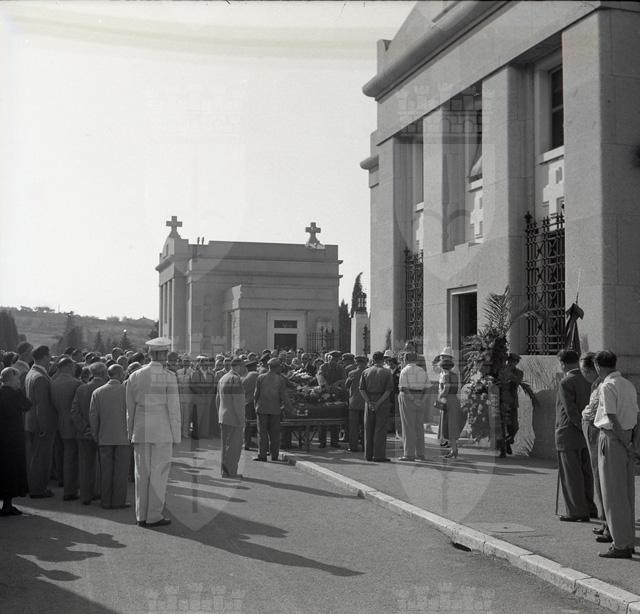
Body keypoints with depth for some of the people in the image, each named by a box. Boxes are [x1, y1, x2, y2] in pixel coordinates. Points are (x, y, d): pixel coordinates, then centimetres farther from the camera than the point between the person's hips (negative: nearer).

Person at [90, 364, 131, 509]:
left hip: (104, 438, 3)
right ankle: (118, 501, 5)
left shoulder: (97, 392, 3)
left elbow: (93, 416, 2)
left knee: (106, 470, 8)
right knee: (121, 470, 4)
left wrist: (95, 437, 9)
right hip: (122, 437, -3)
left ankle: (106, 501, 11)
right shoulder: (126, 390, -6)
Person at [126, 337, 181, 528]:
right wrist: (176, 436, -1)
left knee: (142, 474, 10)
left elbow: (130, 409, 7)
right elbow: (173, 408, -8)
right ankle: (154, 516, 5)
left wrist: (130, 433, 15)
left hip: (141, 432, 4)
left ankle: (141, 516, 15)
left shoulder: (135, 376, 4)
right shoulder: (169, 377, -9)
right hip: (162, 432, -4)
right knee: (159, 474, 2)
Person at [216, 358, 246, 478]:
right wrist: (242, 420, -16)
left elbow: (218, 399, 18)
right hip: (234, 418, -9)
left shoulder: (222, 379, 13)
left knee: (226, 445, 13)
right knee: (235, 445, -3)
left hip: (223, 417, 9)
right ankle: (231, 471, -1)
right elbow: (237, 402, -19)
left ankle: (224, 471, 18)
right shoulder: (236, 379, -15)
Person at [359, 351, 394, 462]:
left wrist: (369, 402, -6)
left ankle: (368, 454, 13)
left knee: (368, 429, 10)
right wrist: (379, 403, -14)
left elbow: (361, 389, -1)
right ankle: (379, 455, -3)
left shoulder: (365, 372, 7)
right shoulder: (387, 372, -2)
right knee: (380, 429, -1)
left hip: (369, 403, 3)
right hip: (383, 403, -3)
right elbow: (388, 390, -12)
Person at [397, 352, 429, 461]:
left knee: (408, 427, -5)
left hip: (408, 399, -6)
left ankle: (409, 454, -7)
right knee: (419, 426, 10)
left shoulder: (405, 371, -8)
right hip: (420, 399, 6)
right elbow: (426, 387, 4)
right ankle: (420, 453, 12)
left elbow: (405, 387, -15)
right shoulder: (422, 371, 9)